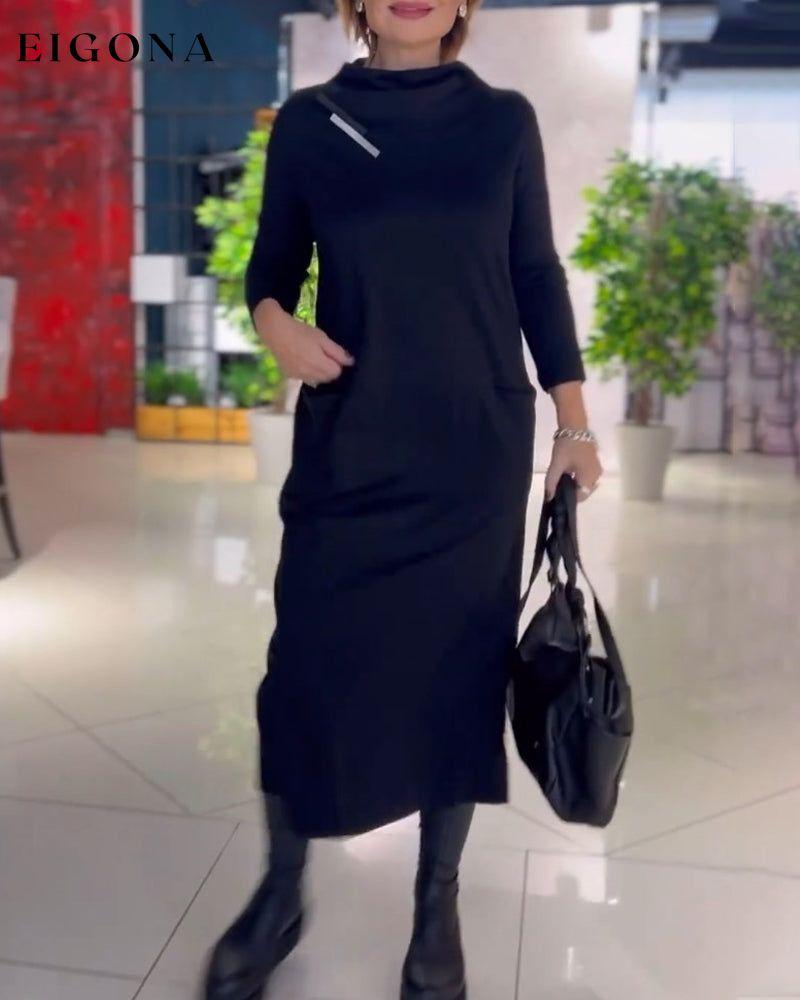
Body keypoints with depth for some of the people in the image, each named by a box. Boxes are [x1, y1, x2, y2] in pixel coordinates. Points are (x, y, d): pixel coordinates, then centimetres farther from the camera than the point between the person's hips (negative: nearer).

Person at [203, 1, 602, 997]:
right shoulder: (307, 120, 4)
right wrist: (276, 324, -14)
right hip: (347, 442, 0)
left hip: (478, 445, 1)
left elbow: (537, 278, 7)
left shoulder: (503, 119, 5)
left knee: (460, 662, 6)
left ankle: (437, 907, 26)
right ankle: (281, 892, 25)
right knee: (310, 659, 1)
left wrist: (575, 424, 4)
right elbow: (271, 266, 9)